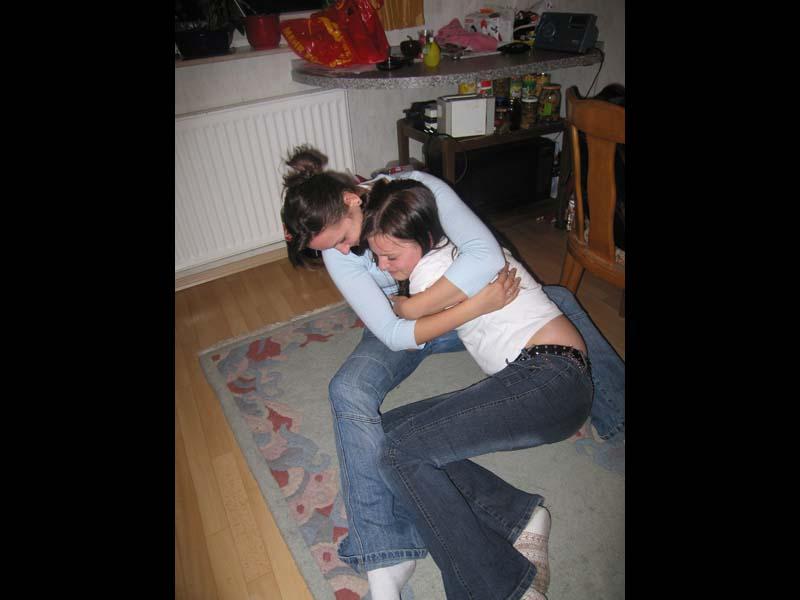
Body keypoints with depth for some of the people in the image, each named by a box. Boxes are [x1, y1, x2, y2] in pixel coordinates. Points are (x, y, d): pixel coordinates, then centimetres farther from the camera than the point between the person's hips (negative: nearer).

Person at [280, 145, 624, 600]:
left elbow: (487, 255, -41)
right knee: (348, 390, -29)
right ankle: (385, 561, -29)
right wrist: (476, 307, -41)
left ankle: (617, 409, 6)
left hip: (466, 305, 2)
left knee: (558, 300, -8)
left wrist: (412, 307, -35)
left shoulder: (420, 187, -27)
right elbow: (394, 335, -30)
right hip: (402, 330, -1)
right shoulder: (336, 250, -23)